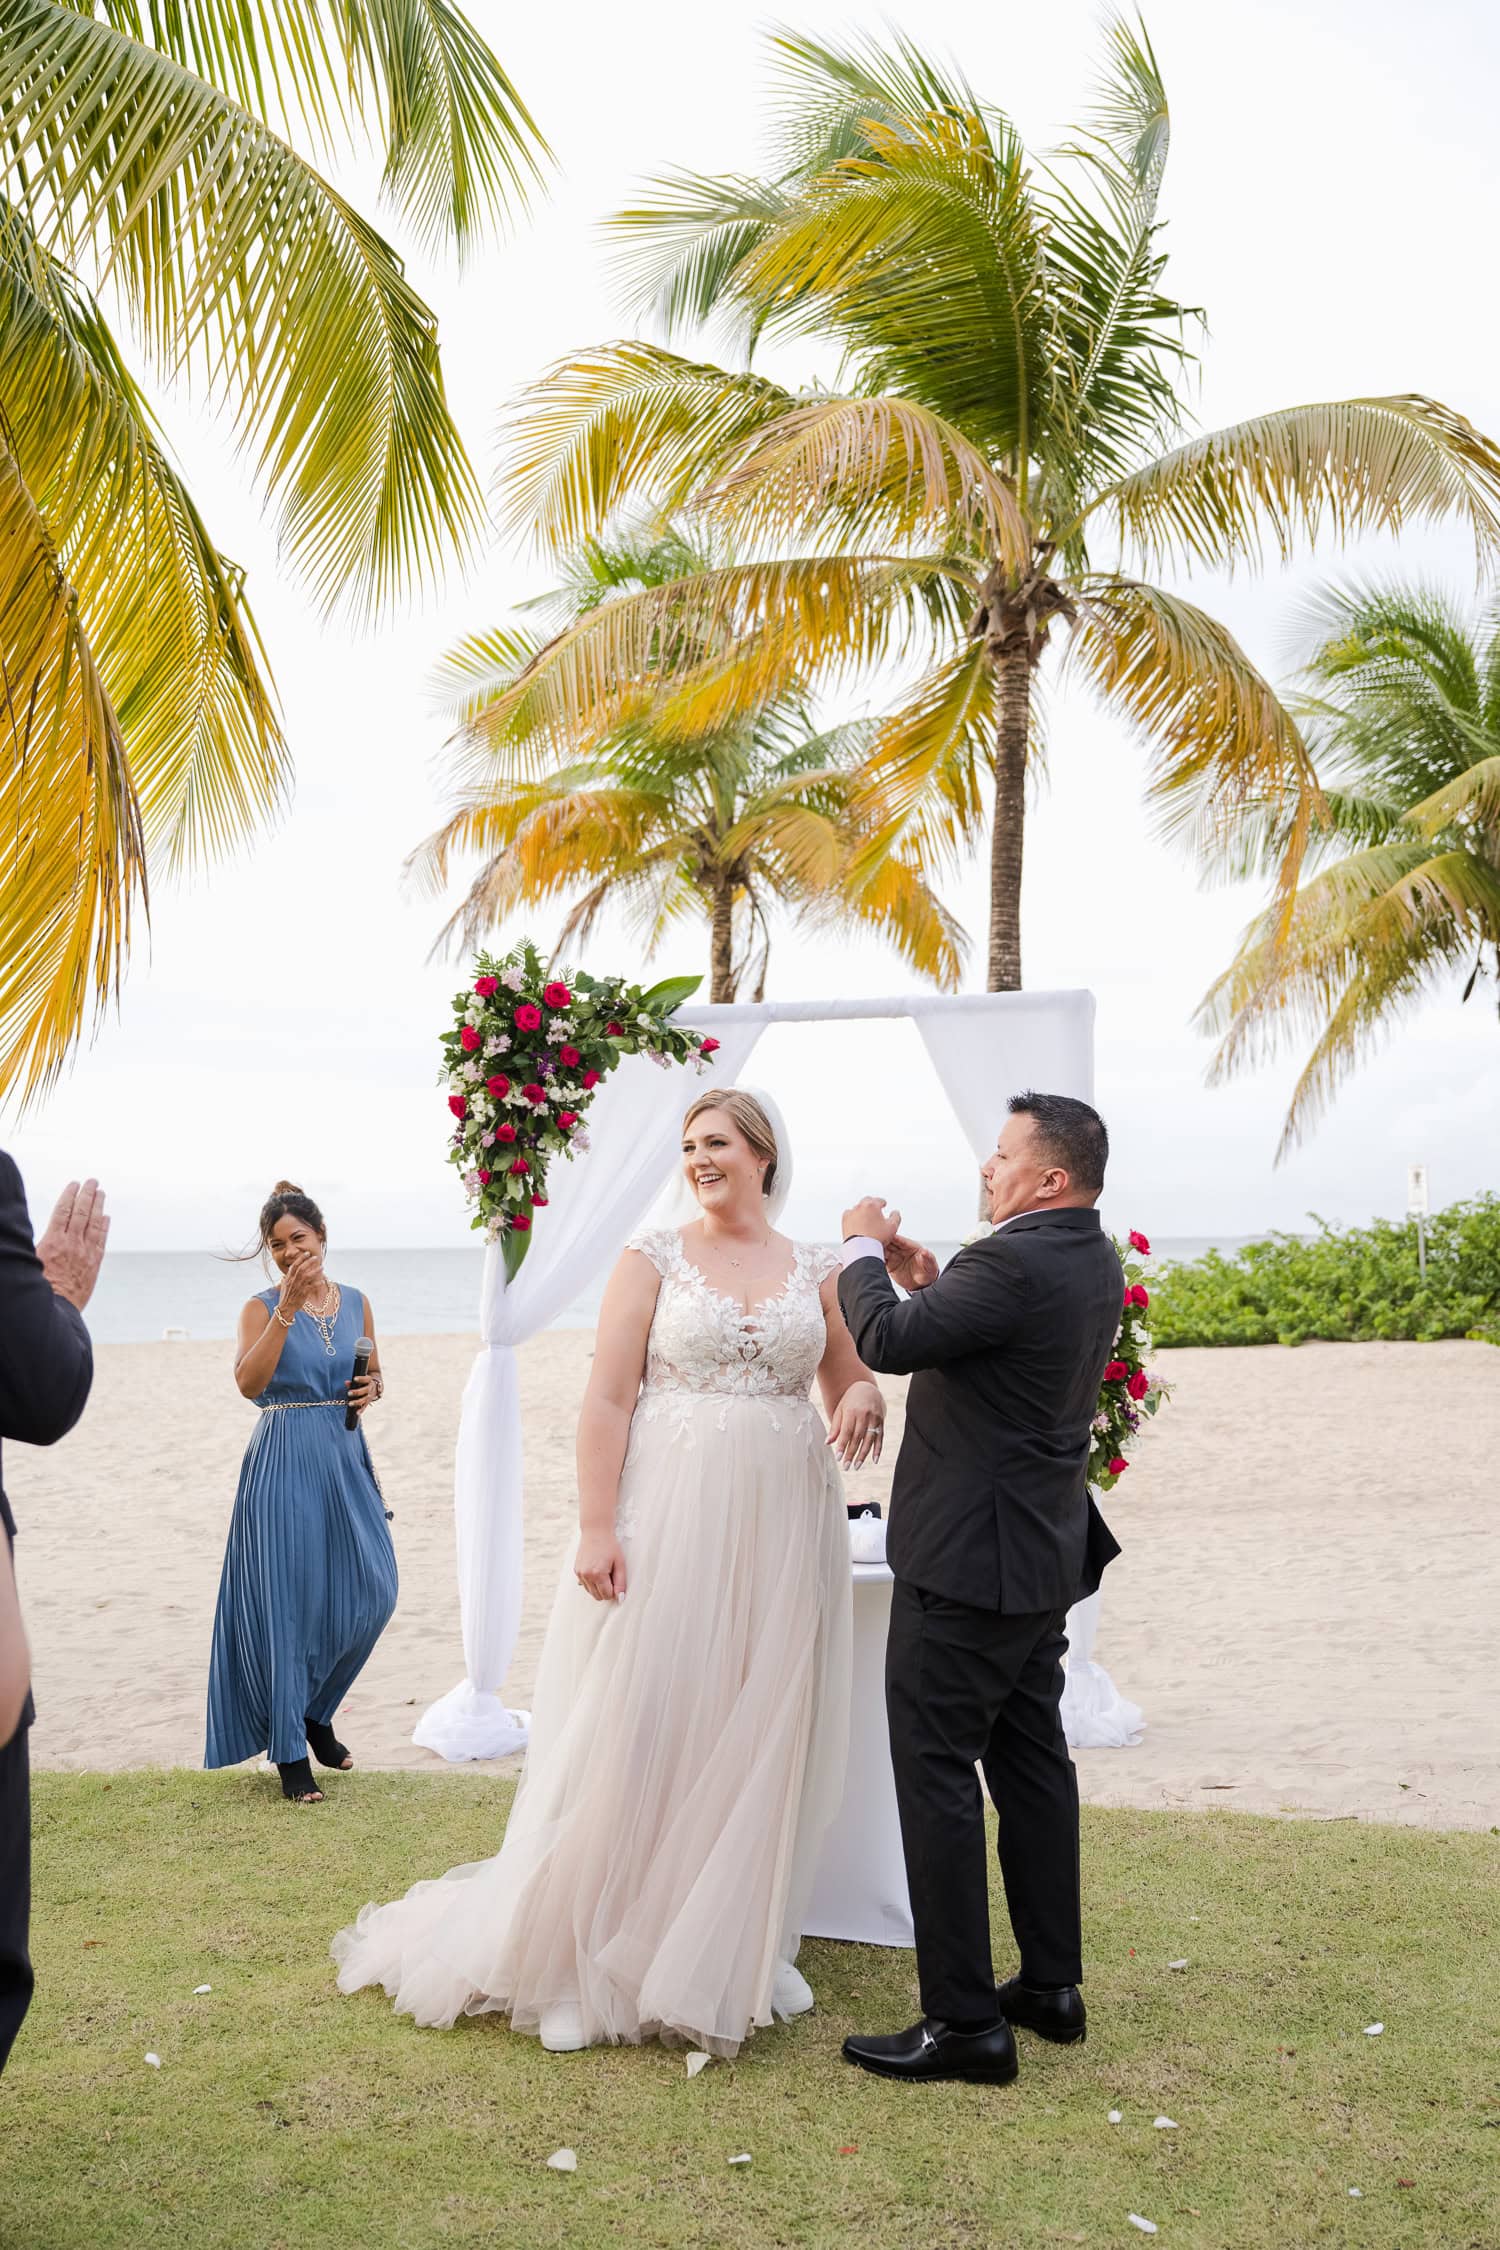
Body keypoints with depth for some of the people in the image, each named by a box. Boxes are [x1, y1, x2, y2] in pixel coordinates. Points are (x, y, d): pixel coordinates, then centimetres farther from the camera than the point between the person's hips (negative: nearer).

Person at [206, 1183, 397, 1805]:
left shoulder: (356, 1303, 9)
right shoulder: (261, 1309, -3)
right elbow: (249, 1382, -20)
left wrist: (373, 1389, -2)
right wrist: (288, 1308, -24)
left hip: (346, 1457, 4)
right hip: (285, 1463, -4)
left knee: (370, 1591, 1)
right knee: (287, 1600, -1)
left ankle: (316, 1712, 26)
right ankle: (290, 1753, 10)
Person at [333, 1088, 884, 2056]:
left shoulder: (819, 1270, 8)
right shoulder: (654, 1259, 0)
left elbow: (853, 1384, 13)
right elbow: (608, 1400, -5)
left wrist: (865, 1405, -11)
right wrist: (596, 1529, -13)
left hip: (782, 1527, 3)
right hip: (669, 1514, -3)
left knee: (759, 1738, 9)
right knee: (639, 1729, 0)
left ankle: (732, 1954, 25)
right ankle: (602, 1955, 16)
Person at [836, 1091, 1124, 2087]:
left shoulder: (1016, 1262, -23)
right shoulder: (1096, 1264, 8)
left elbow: (890, 1343, -23)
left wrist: (866, 1249, -8)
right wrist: (929, 1279, 7)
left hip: (969, 1563, -10)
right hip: (1047, 1555, 10)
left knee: (936, 1774, -2)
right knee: (1032, 1763, 17)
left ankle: (965, 2023, 3)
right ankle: (1052, 1984, 28)